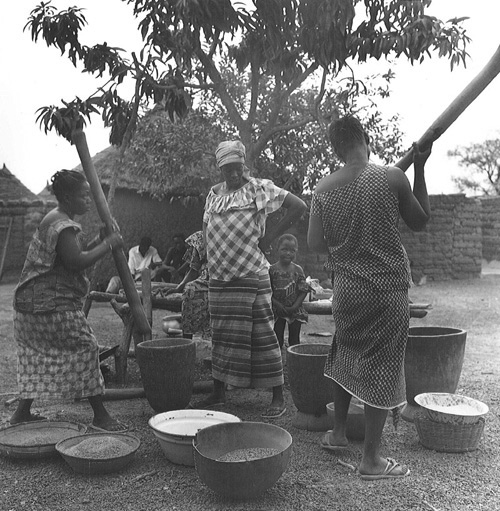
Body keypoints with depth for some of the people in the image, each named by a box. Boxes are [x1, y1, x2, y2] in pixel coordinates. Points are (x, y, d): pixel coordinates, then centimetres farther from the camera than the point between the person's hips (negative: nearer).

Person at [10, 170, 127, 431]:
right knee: (85, 348, -7)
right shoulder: (62, 225, -16)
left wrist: (97, 241, 7)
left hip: (34, 301, 11)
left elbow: (71, 254, 18)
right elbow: (76, 262, -25)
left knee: (39, 356, 16)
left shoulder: (53, 219, 17)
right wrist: (108, 245, -17)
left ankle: (22, 412, 24)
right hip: (53, 304, -11)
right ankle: (100, 415, -3)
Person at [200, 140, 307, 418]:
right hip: (219, 277, 6)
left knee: (261, 333, -4)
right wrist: (211, 258, 9)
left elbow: (299, 206, -8)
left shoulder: (260, 188, -4)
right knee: (222, 334, 12)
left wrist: (270, 235, -9)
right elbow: (207, 228, 24)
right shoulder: (214, 194, 13)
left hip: (251, 276, -6)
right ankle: (219, 393, 24)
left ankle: (278, 397, 6)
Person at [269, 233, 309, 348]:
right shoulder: (272, 270, -6)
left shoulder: (298, 270, -2)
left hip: (295, 311, 1)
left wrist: (295, 306, -13)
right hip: (277, 310, -1)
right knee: (277, 340, 4)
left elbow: (303, 291, -3)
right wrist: (277, 305, -17)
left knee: (294, 339, 9)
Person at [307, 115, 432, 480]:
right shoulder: (392, 178, -12)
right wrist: (419, 169, 8)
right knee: (382, 368, 5)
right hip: (387, 287, -4)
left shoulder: (324, 189, -2)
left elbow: (315, 243, 0)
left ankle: (338, 433, 35)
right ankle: (371, 459, 14)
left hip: (347, 286, 4)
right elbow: (421, 221, 3)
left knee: (347, 356, 22)